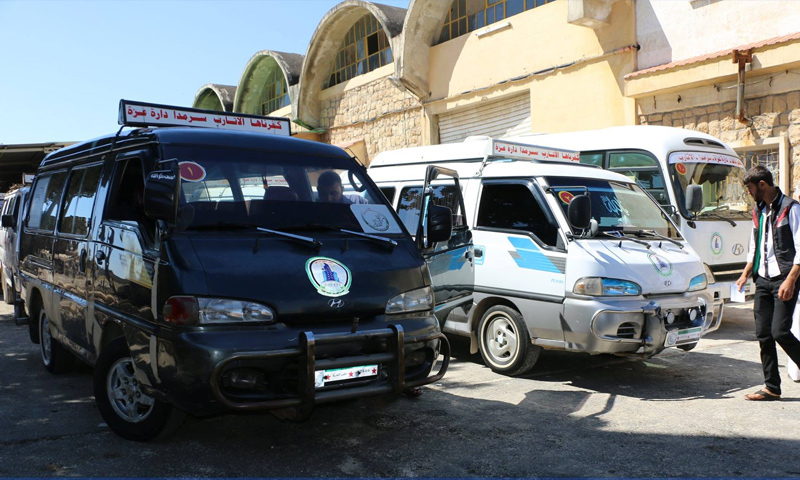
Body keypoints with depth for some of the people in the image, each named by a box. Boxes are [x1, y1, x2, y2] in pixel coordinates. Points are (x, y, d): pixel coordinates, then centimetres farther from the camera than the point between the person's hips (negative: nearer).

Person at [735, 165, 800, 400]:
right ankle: (772, 388, 13)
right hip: (763, 279, 7)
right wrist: (745, 274, 15)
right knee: (763, 334, 5)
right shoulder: (758, 210, 15)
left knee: (779, 331, -14)